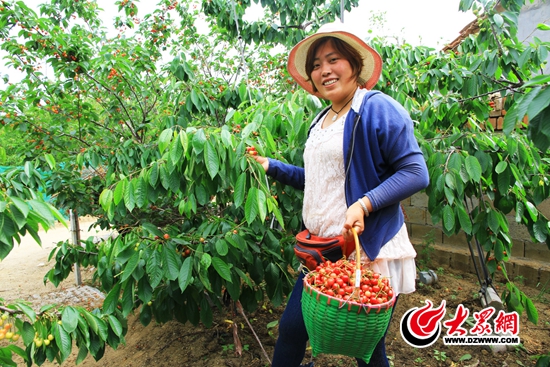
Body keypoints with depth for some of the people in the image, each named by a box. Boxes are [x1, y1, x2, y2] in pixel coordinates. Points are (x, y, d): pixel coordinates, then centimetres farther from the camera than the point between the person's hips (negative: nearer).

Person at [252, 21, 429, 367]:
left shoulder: (377, 108, -10)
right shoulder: (322, 120, 15)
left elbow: (416, 173, -15)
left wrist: (364, 204, -26)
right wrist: (271, 166, 16)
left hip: (368, 252, -7)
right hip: (320, 250, 7)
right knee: (291, 328, 12)